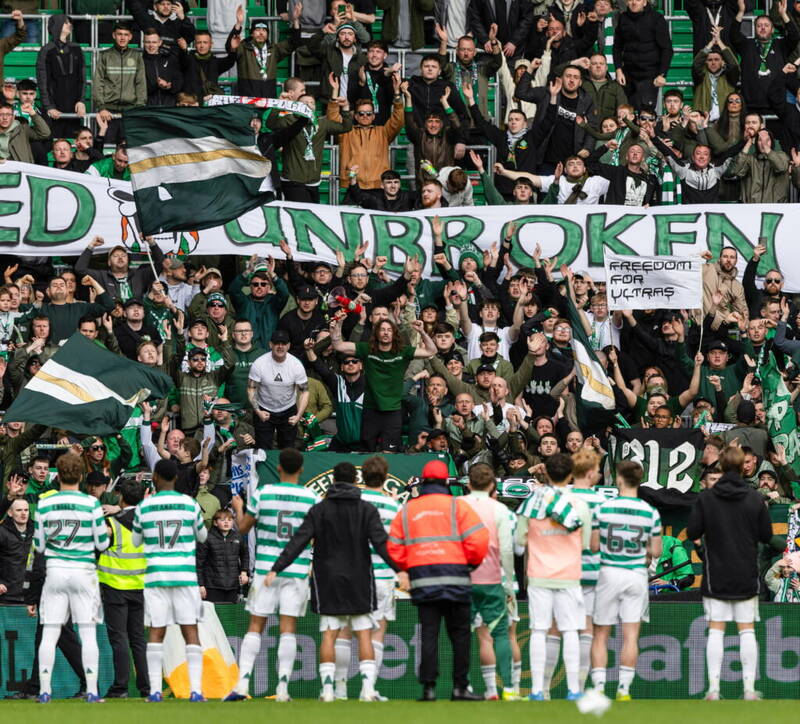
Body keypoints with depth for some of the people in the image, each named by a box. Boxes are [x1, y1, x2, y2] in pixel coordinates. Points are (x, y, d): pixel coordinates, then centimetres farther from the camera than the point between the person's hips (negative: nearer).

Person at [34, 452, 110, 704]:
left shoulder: (44, 504, -2)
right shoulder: (91, 504, -7)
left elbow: (39, 546, 4)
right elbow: (102, 543, -2)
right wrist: (105, 533, 20)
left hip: (55, 570, 1)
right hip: (83, 571, -1)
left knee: (49, 634, 4)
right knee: (88, 633, 3)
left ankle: (44, 690, 1)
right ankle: (91, 690, -1)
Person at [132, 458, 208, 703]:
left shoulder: (144, 507, -1)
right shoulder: (189, 504, 0)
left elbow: (135, 541, 13)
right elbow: (202, 536, 16)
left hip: (156, 575, 0)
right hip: (185, 575, 0)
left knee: (156, 633, 3)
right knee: (191, 632, 1)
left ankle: (155, 691, -2)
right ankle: (196, 690, -7)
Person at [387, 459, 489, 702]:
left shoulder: (407, 511, 11)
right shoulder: (457, 506, 1)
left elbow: (394, 549, 8)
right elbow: (478, 540, -6)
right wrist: (472, 563, 11)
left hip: (422, 581, 2)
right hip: (455, 579, -2)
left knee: (428, 634, 2)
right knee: (460, 634, 5)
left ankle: (428, 687, -4)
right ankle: (460, 687, 3)